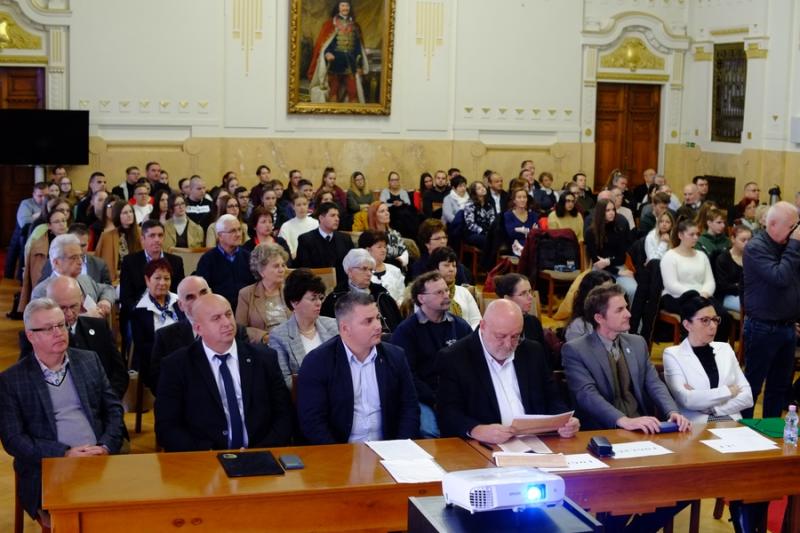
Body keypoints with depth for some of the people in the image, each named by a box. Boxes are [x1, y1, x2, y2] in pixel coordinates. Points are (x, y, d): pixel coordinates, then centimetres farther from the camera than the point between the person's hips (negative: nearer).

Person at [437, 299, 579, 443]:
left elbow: (552, 398, 15)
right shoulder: (454, 358, -4)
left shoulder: (533, 351, 11)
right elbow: (448, 412, -11)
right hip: (485, 447, -3)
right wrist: (477, 430, -30)